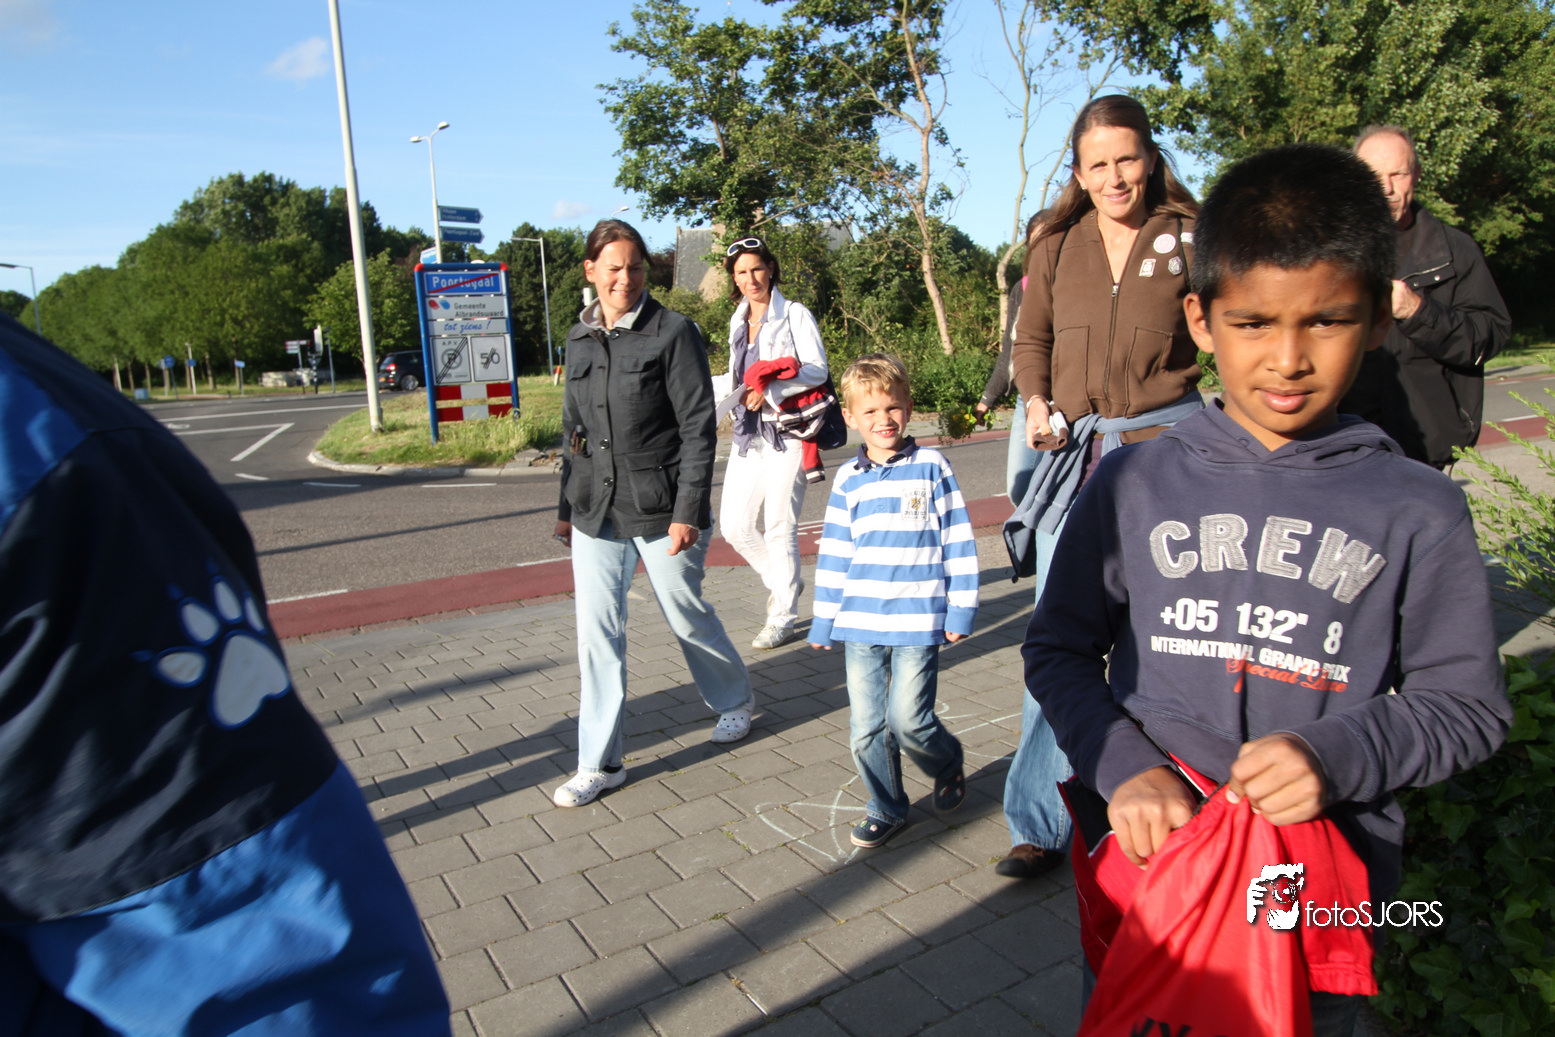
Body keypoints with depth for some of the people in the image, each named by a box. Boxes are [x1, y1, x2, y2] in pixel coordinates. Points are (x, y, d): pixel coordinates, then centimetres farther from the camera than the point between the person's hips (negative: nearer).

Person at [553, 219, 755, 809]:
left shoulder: (673, 333, -8)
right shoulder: (580, 339, 9)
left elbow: (699, 428, -11)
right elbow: (573, 429, 16)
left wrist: (688, 512, -15)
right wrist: (567, 507, 16)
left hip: (661, 508, -4)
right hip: (595, 511, 5)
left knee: (686, 617, 10)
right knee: (597, 631, 4)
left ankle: (735, 701, 39)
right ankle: (600, 764, 16)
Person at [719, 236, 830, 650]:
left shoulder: (795, 315, -2)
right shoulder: (738, 322, 17)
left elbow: (817, 370, -10)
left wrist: (769, 390, -17)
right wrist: (743, 390, 5)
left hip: (787, 433, -6)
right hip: (748, 434, 7)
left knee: (780, 527, -4)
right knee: (735, 525, 3)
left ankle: (783, 616, 10)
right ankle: (782, 583, 28)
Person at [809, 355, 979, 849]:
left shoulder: (931, 467, -1)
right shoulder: (848, 480, 6)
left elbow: (958, 541, 1)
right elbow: (834, 553, 11)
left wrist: (961, 608, -1)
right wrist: (823, 620, 11)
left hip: (918, 621, -3)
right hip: (859, 623, 4)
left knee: (908, 721, -5)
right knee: (865, 726, 7)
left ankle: (948, 765, 27)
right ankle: (886, 809, 27)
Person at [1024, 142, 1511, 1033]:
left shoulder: (1417, 510, -5)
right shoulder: (1135, 484, -4)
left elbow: (1466, 703, 0)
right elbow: (1060, 648, 1)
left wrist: (1339, 753, -18)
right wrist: (1123, 767, -14)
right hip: (1151, 856, 1)